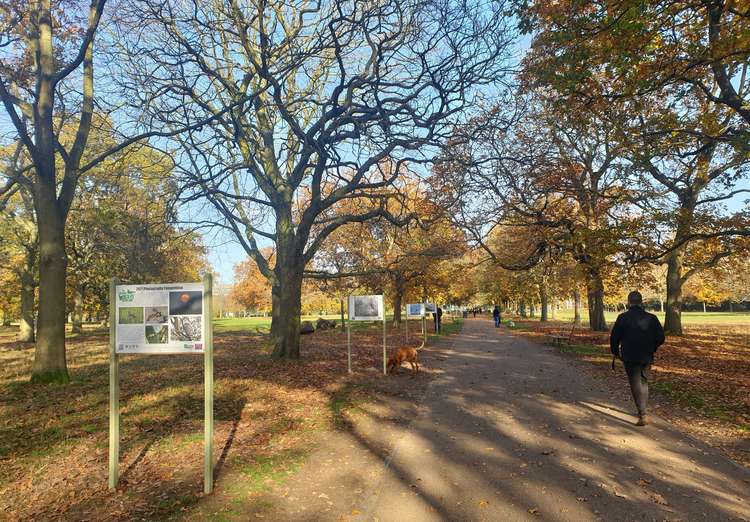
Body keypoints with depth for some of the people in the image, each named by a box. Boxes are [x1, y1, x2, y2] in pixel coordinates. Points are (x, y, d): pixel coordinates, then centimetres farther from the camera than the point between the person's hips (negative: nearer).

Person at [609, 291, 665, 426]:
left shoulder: (622, 318, -9)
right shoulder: (651, 318, -1)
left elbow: (614, 338, -5)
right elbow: (660, 337, 3)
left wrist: (615, 353, 10)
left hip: (629, 357, -4)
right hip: (646, 357, 4)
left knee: (636, 384, -1)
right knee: (644, 382, 20)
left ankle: (642, 415, -12)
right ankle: (643, 411, 28)